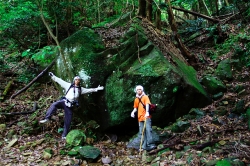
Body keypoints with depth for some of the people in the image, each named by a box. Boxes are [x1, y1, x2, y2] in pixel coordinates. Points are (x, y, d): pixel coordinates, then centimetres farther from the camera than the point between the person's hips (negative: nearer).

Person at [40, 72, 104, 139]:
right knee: (54, 105, -34)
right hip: (64, 101, -2)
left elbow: (89, 90, 18)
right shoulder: (69, 85, 9)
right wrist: (53, 76, 1)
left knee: (68, 121, 2)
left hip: (70, 106, 2)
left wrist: (96, 89, 12)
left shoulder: (80, 89, 16)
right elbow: (60, 80, 6)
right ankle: (47, 118, -38)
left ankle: (64, 135, 9)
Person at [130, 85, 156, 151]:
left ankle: (150, 144, -13)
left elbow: (147, 104, -14)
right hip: (140, 118, 6)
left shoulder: (145, 97, 2)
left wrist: (147, 112, -31)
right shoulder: (136, 99, 17)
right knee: (141, 132, 4)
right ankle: (144, 146, 9)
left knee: (148, 130, -14)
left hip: (146, 117, -6)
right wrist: (133, 112, 3)